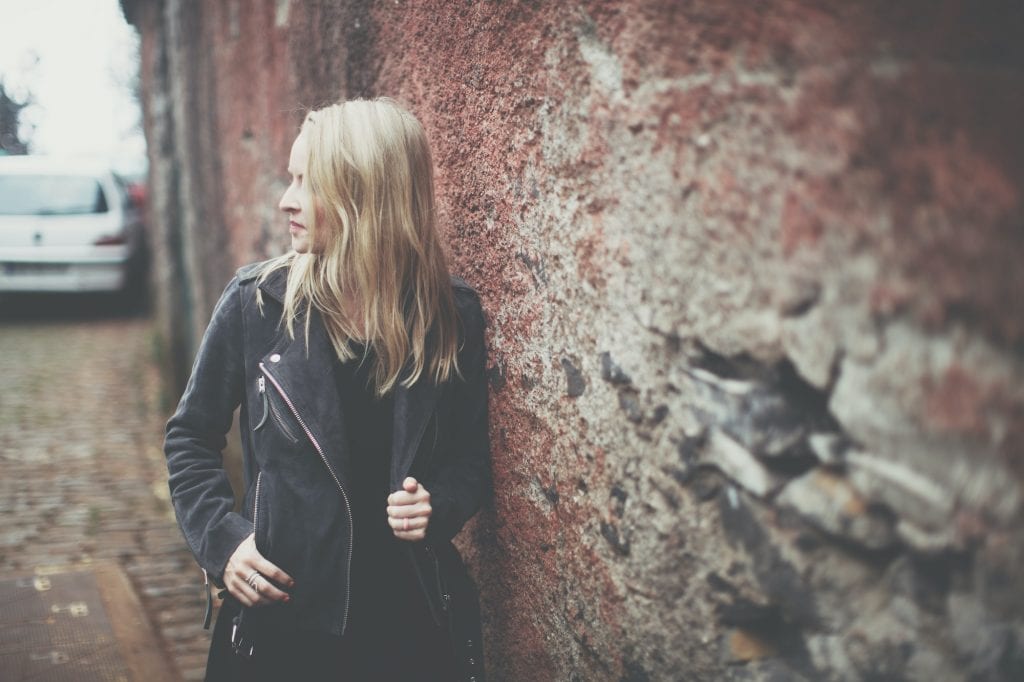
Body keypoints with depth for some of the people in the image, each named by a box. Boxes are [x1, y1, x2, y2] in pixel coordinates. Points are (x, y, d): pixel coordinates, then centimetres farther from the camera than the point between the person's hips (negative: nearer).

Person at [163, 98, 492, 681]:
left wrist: (440, 508, -14)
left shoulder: (454, 315, -7)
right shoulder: (258, 302, -8)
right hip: (285, 611, 0)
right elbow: (191, 438, 4)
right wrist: (221, 537, -9)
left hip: (414, 613, 1)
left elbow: (471, 458, 5)